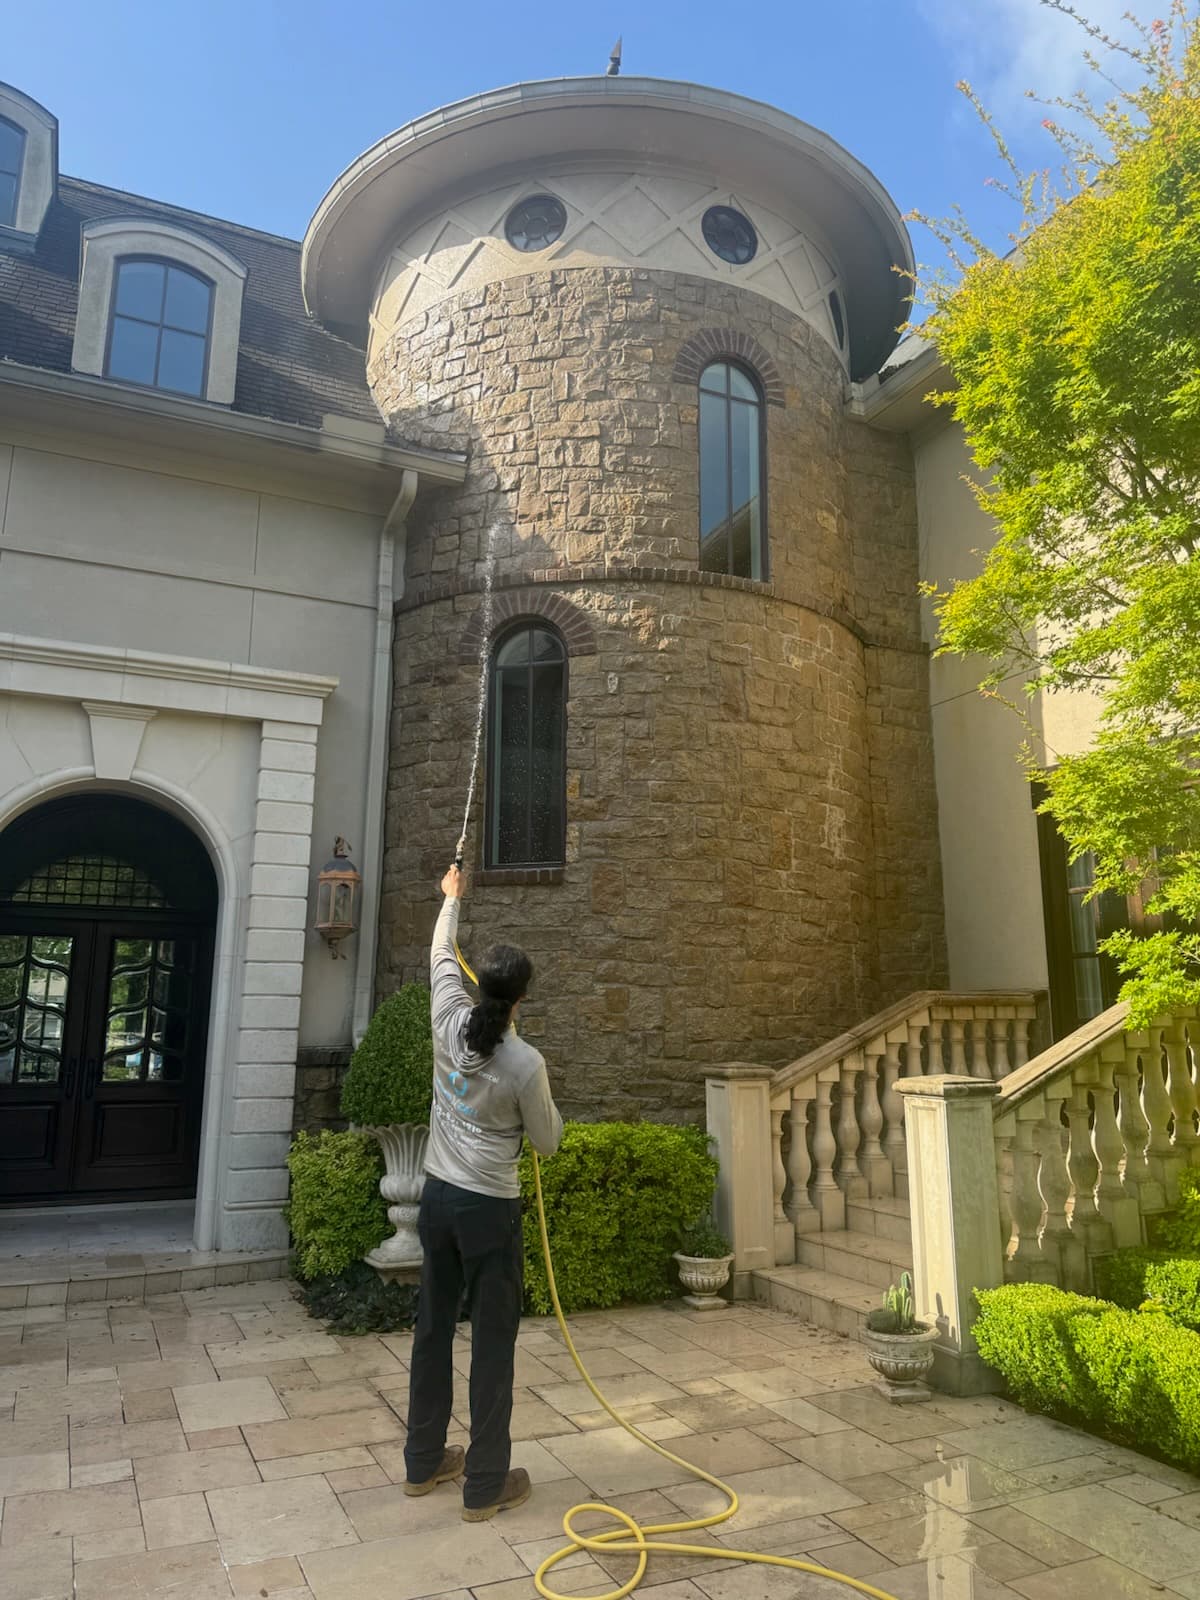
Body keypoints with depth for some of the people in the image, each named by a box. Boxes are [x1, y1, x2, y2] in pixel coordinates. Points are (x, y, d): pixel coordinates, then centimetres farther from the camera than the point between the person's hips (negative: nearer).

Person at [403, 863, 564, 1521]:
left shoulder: (449, 1025, -7)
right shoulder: (525, 1063, -19)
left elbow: (441, 958, 12)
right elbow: (547, 1141, -5)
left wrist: (451, 898, 27)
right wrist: (545, 1108, 15)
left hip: (437, 1196, 6)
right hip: (489, 1210, -6)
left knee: (433, 1327, 17)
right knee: (493, 1343, 6)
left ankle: (423, 1462, 32)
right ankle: (486, 1486, 17)